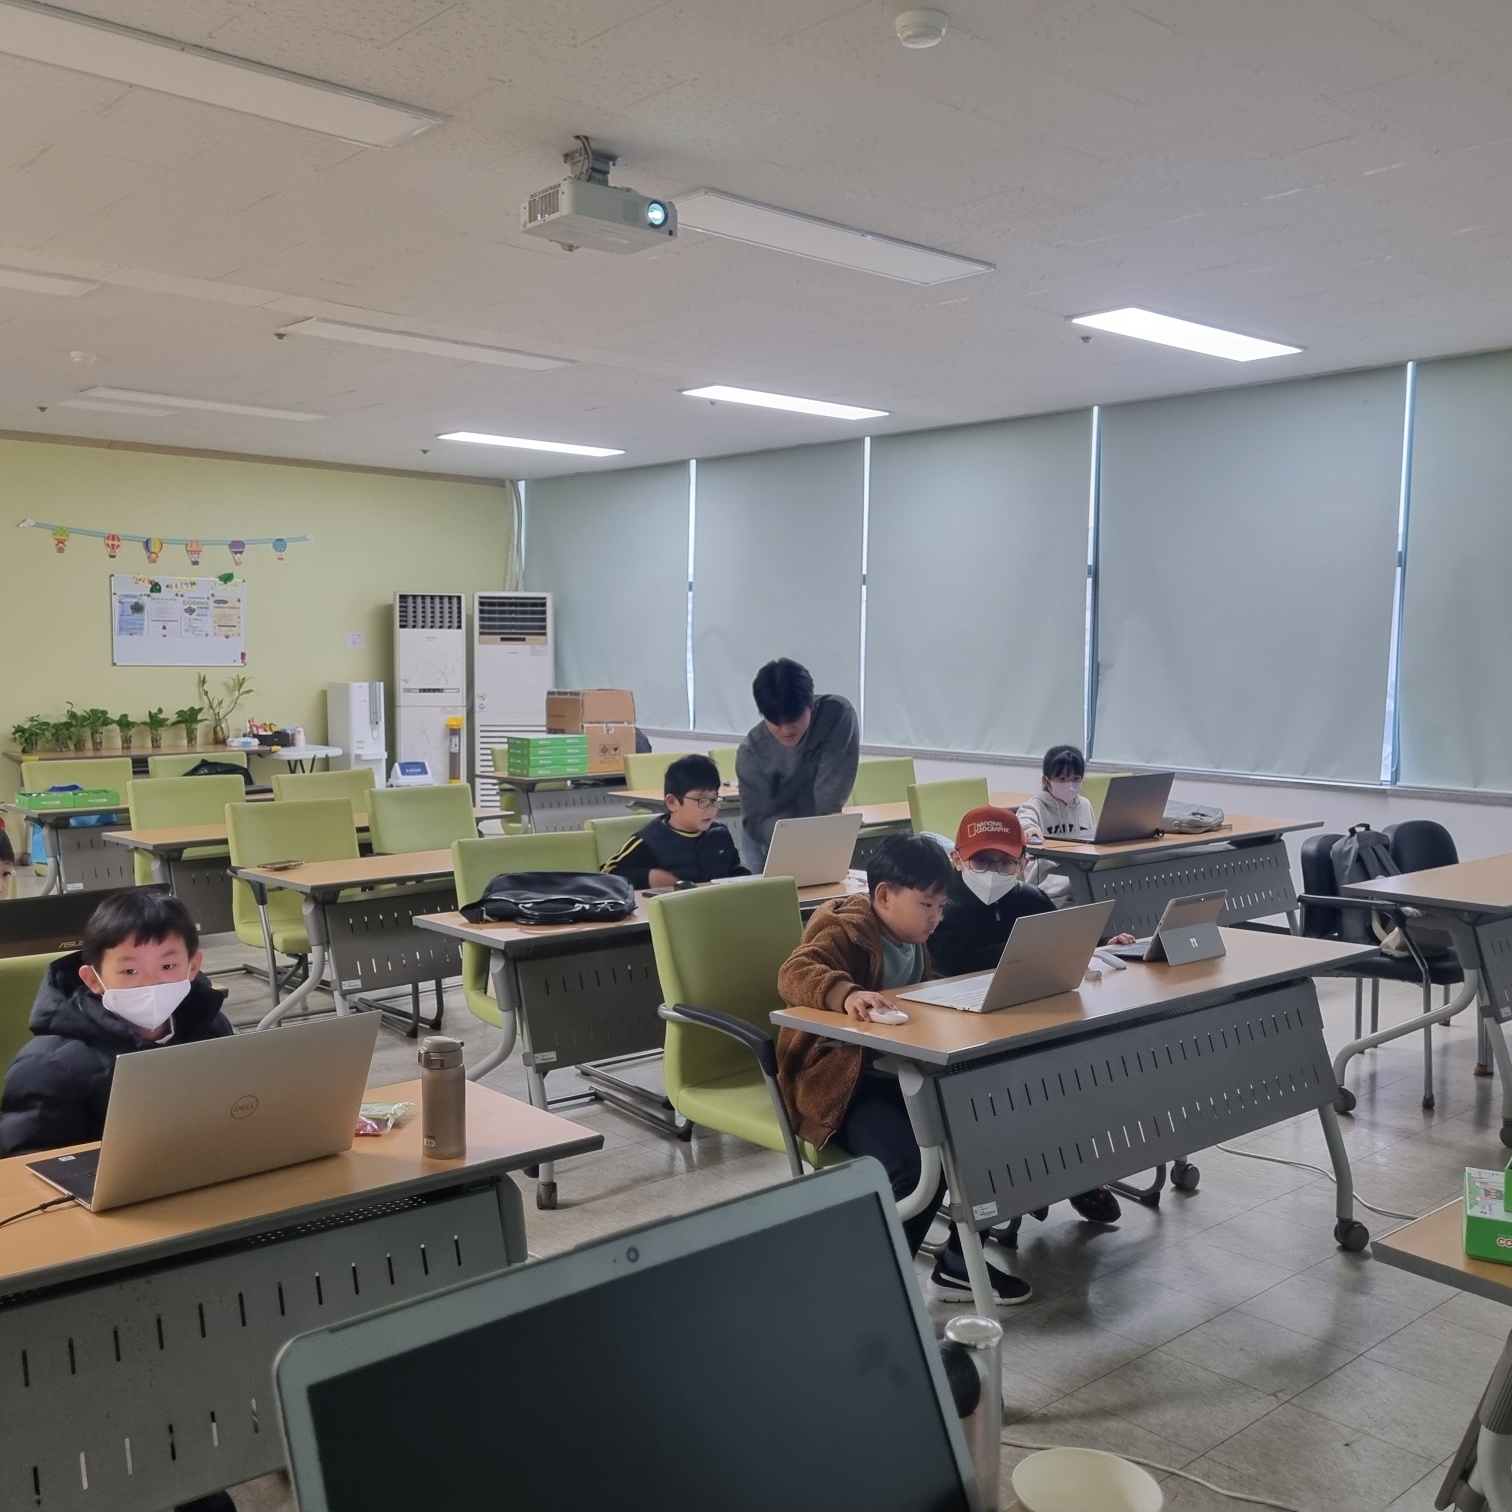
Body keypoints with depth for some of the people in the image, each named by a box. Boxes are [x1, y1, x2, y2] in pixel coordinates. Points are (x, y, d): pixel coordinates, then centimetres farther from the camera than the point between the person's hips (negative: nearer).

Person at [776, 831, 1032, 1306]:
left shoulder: (913, 942, 14)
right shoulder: (847, 930, -14)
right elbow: (795, 973, -33)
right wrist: (847, 993, -52)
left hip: (901, 1073, 9)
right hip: (843, 1083, -9)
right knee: (915, 1166, -30)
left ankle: (958, 1263, 10)